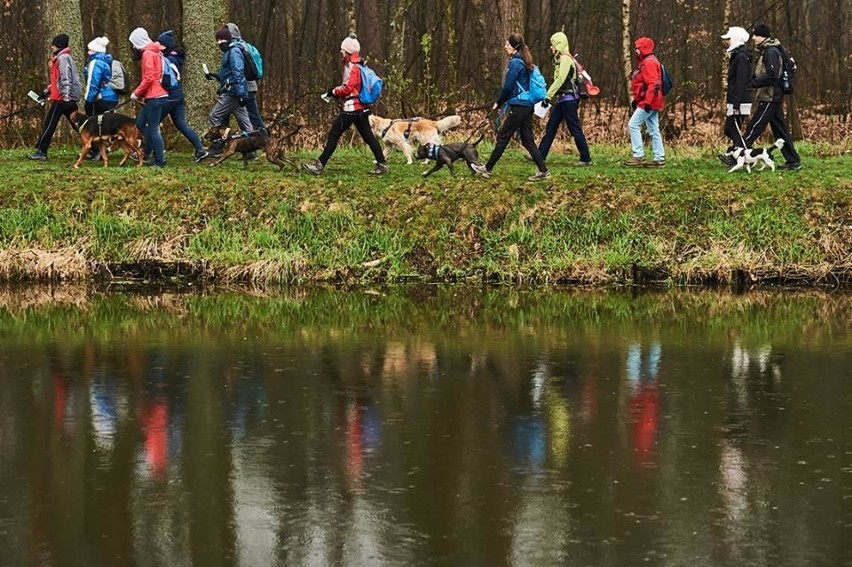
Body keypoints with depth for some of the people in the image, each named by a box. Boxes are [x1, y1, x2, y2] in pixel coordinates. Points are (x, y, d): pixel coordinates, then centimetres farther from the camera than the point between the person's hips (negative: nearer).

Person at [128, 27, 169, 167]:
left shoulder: (148, 54, -12)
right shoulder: (153, 52, 18)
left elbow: (149, 78, -19)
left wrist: (137, 93, -10)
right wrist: (141, 93, 13)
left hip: (155, 97, -10)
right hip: (153, 96, 10)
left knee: (153, 129, -6)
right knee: (140, 123, 14)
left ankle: (160, 160, -3)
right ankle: (158, 153, 13)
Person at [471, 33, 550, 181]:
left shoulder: (515, 63, -13)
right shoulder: (525, 62, 15)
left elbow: (507, 87, -14)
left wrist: (499, 103, 0)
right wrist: (502, 102, 16)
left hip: (518, 106, -9)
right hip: (528, 106, 9)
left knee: (502, 137, 0)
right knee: (527, 140, 9)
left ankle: (487, 169, 8)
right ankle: (543, 171, 4)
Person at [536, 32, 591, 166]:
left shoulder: (565, 59, -13)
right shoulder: (561, 59, 16)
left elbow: (560, 80, -22)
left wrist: (548, 96, -19)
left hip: (568, 99, -10)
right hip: (562, 100, 10)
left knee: (575, 130, -5)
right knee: (550, 128, 10)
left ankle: (586, 159, -1)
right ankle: (540, 155, 14)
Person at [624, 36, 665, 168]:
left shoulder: (649, 63, -14)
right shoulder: (644, 62, 20)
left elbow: (652, 84, -23)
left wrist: (647, 102, -26)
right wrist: (636, 100, 23)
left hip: (649, 102, -10)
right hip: (651, 103, 10)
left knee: (633, 125, -10)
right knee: (653, 130, 8)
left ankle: (638, 156, -11)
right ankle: (659, 159, 8)